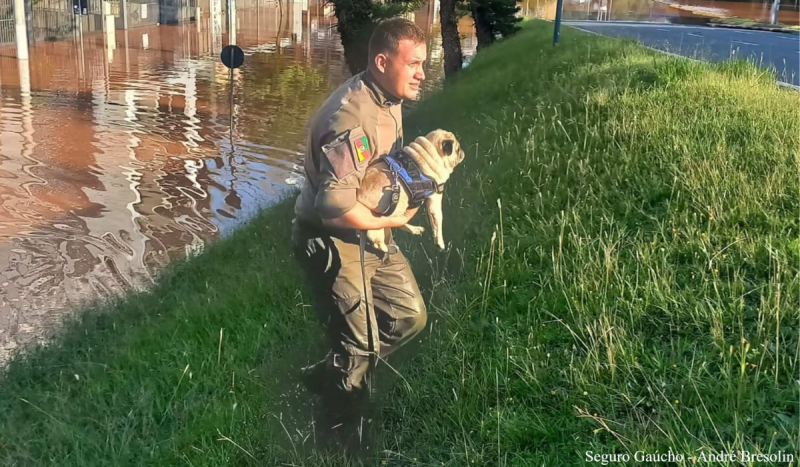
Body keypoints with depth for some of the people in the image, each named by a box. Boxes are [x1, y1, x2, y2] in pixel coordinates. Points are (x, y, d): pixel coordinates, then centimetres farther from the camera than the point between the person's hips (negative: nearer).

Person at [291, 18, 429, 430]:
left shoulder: (390, 100, 2)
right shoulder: (353, 118, -29)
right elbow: (335, 206, -35)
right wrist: (391, 221, -19)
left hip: (372, 233, 9)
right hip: (332, 241, -9)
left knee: (409, 317, 14)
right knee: (358, 345, 0)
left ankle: (330, 376, 30)